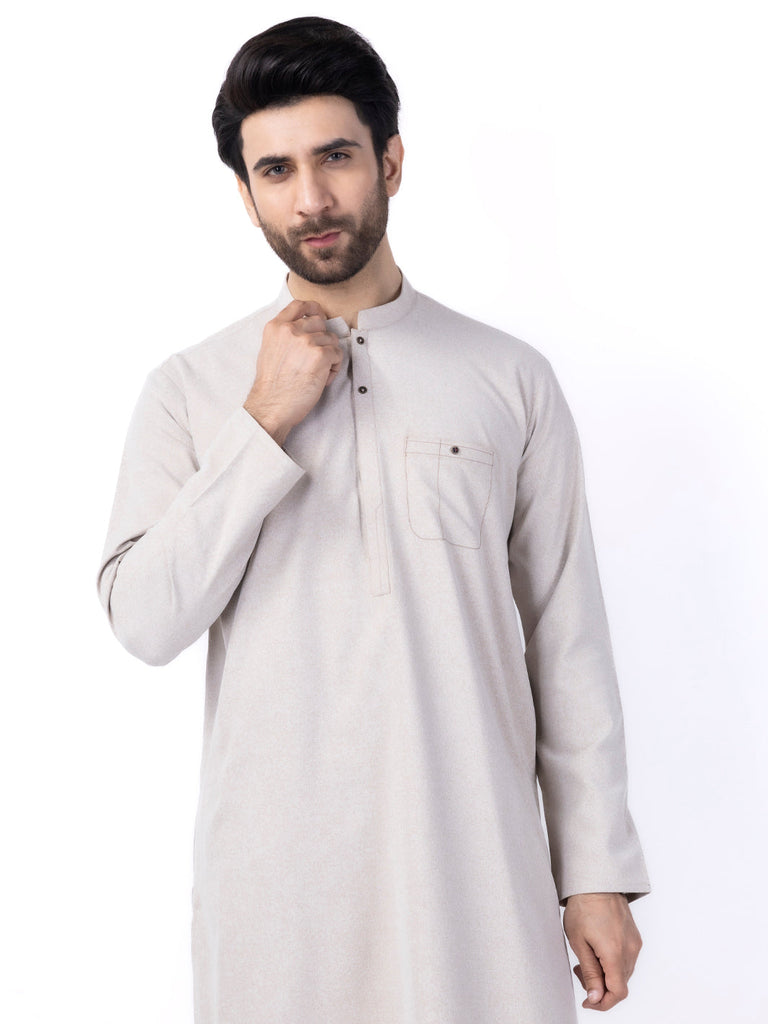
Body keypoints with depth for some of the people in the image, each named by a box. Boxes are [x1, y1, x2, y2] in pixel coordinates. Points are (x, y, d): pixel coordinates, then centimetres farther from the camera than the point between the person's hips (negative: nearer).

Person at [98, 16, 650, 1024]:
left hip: (473, 859, 0)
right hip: (273, 870, 0)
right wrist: (264, 424, -11)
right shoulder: (191, 389, 4)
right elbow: (146, 622, -6)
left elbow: (567, 638, 2)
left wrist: (598, 872, 1)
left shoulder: (511, 380, 3)